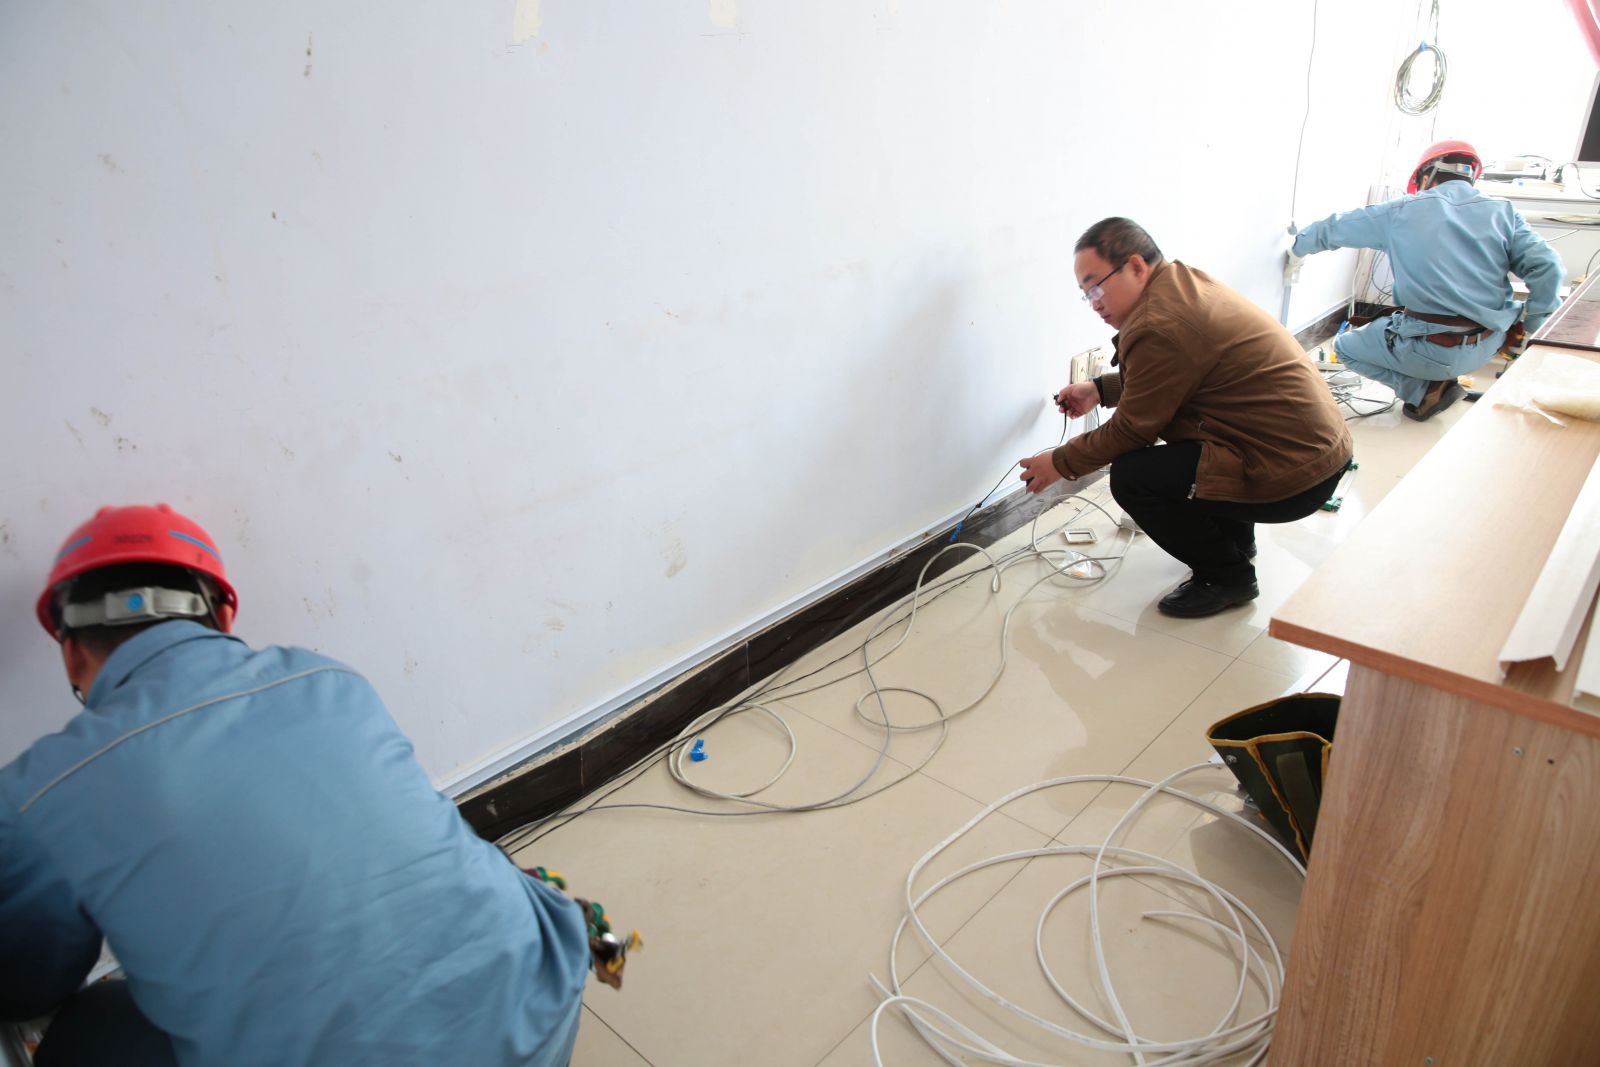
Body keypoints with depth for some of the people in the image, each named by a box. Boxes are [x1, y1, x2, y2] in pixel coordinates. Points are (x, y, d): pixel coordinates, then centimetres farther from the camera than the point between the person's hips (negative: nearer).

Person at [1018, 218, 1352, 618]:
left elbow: (1131, 430, -13)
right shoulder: (1183, 282, 8)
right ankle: (1233, 539, 30)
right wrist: (1101, 389, 19)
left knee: (1131, 477, -14)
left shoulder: (1159, 326, -22)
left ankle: (1228, 576, 4)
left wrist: (1060, 463, -1)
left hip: (1294, 476, -10)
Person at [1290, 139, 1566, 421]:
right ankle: (1440, 380, 21)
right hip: (1488, 346, 5)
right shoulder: (1502, 212, 5)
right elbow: (1547, 267, -5)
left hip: (1432, 350, -5)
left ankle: (1425, 390, 4)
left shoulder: (1401, 212, 0)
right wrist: (1530, 329, 4)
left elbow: (1333, 228, 12)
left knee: (1345, 347, 18)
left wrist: (1298, 245, 31)